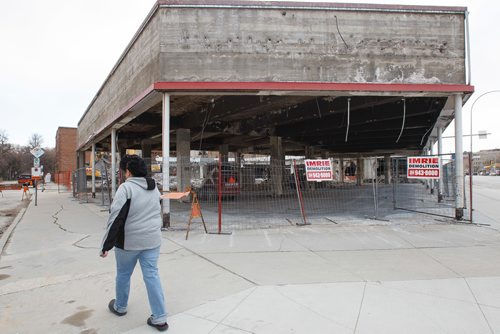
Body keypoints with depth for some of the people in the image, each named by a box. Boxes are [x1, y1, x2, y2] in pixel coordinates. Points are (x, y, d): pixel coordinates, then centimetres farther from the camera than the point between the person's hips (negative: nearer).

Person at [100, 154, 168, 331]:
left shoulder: (126, 187, -14)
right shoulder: (154, 188, 7)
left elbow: (115, 218, -17)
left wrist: (106, 245, -13)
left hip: (129, 241, -5)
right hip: (152, 240, 5)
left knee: (123, 274, 18)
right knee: (152, 275, 8)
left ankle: (120, 307, 40)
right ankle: (160, 318, 8)